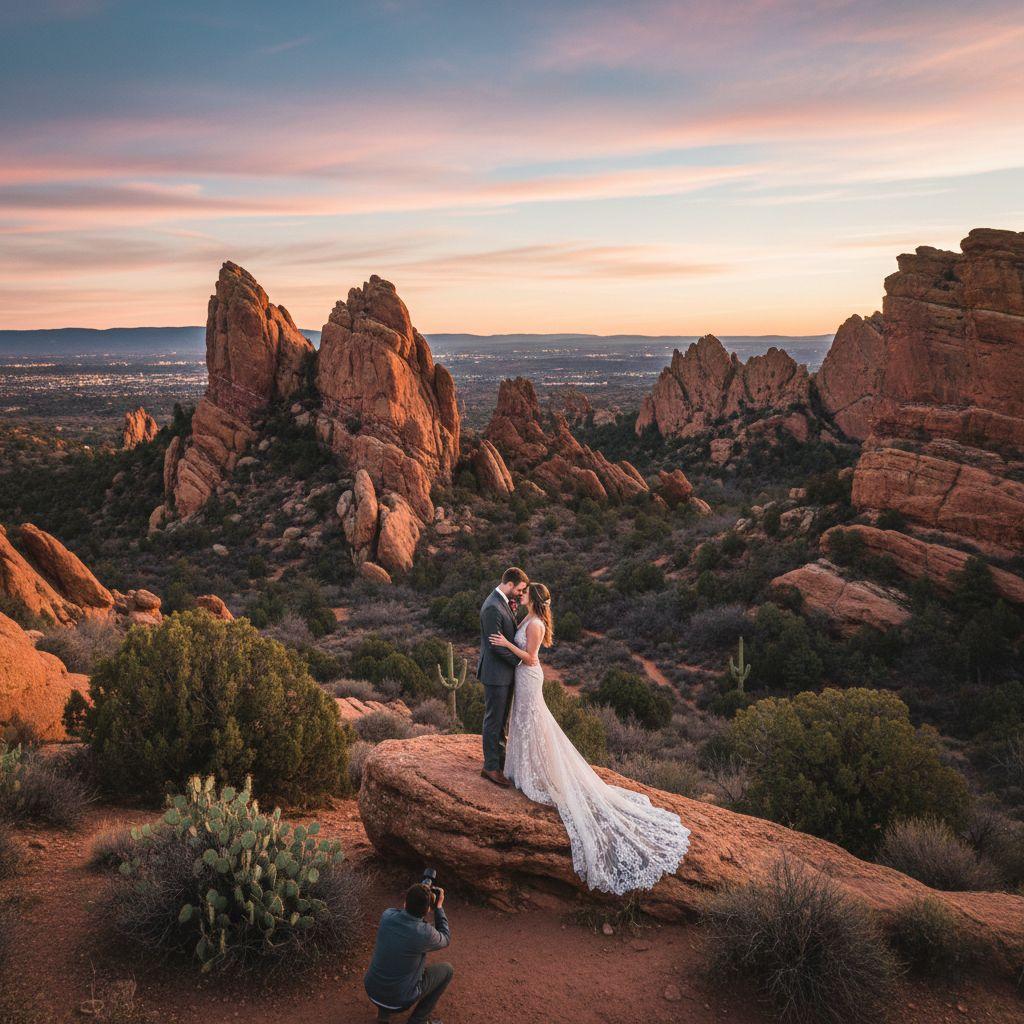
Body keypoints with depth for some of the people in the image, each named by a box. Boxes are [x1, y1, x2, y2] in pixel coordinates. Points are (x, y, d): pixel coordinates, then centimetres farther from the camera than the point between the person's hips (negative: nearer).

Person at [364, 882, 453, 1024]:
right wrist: (439, 906, 2)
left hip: (371, 991, 5)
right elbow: (445, 940, -2)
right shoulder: (425, 933, -26)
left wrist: (414, 899, 4)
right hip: (398, 1000, -5)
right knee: (447, 969, 12)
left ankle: (384, 1009, 24)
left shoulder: (387, 915, -14)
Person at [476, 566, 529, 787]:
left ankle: (499, 754, 37)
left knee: (501, 718, 22)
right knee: (494, 719, 2)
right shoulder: (492, 608, -25)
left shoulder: (503, 602, 7)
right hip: (495, 673, -10)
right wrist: (518, 661, -14)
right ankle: (490, 766, 12)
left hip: (505, 671, 10)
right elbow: (496, 645, -24)